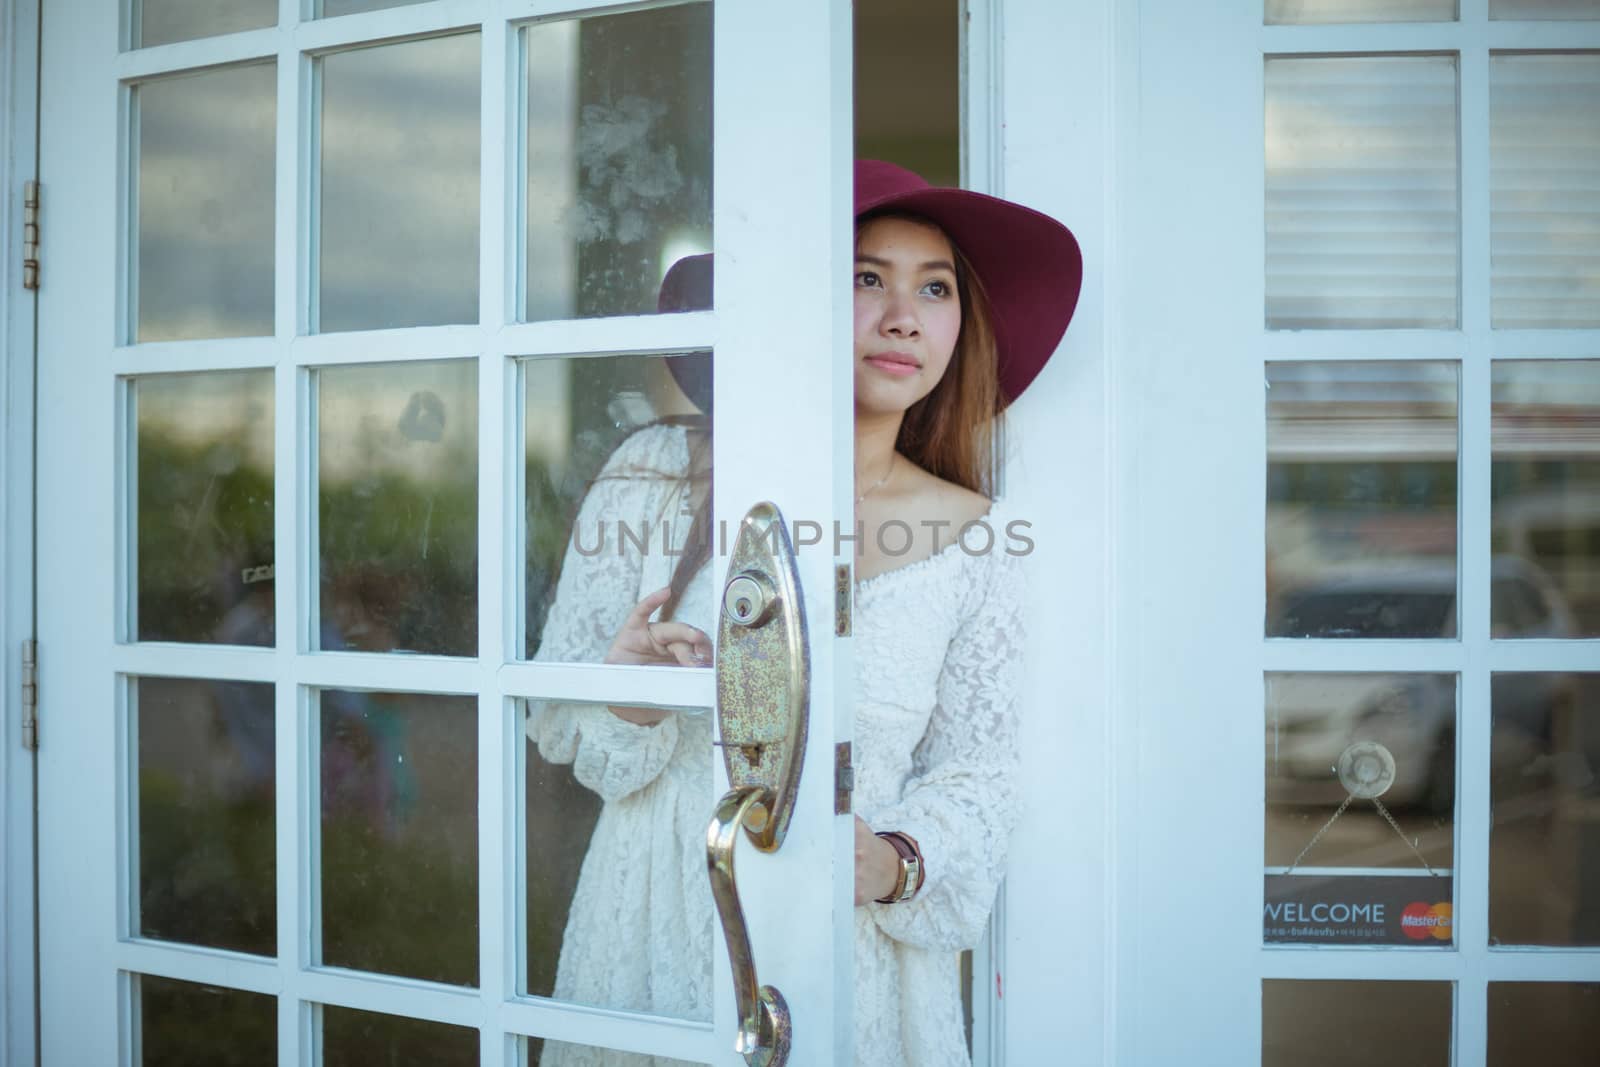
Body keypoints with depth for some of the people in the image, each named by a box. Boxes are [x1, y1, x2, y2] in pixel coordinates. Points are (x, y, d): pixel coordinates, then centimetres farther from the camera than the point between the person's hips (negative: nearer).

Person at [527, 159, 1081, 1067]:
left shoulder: (975, 539, -4)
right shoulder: (660, 474, -6)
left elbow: (979, 768, 0)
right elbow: (556, 715, 1)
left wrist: (893, 864, -18)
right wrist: (627, 702, -20)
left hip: (858, 955, 1)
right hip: (661, 936, 0)